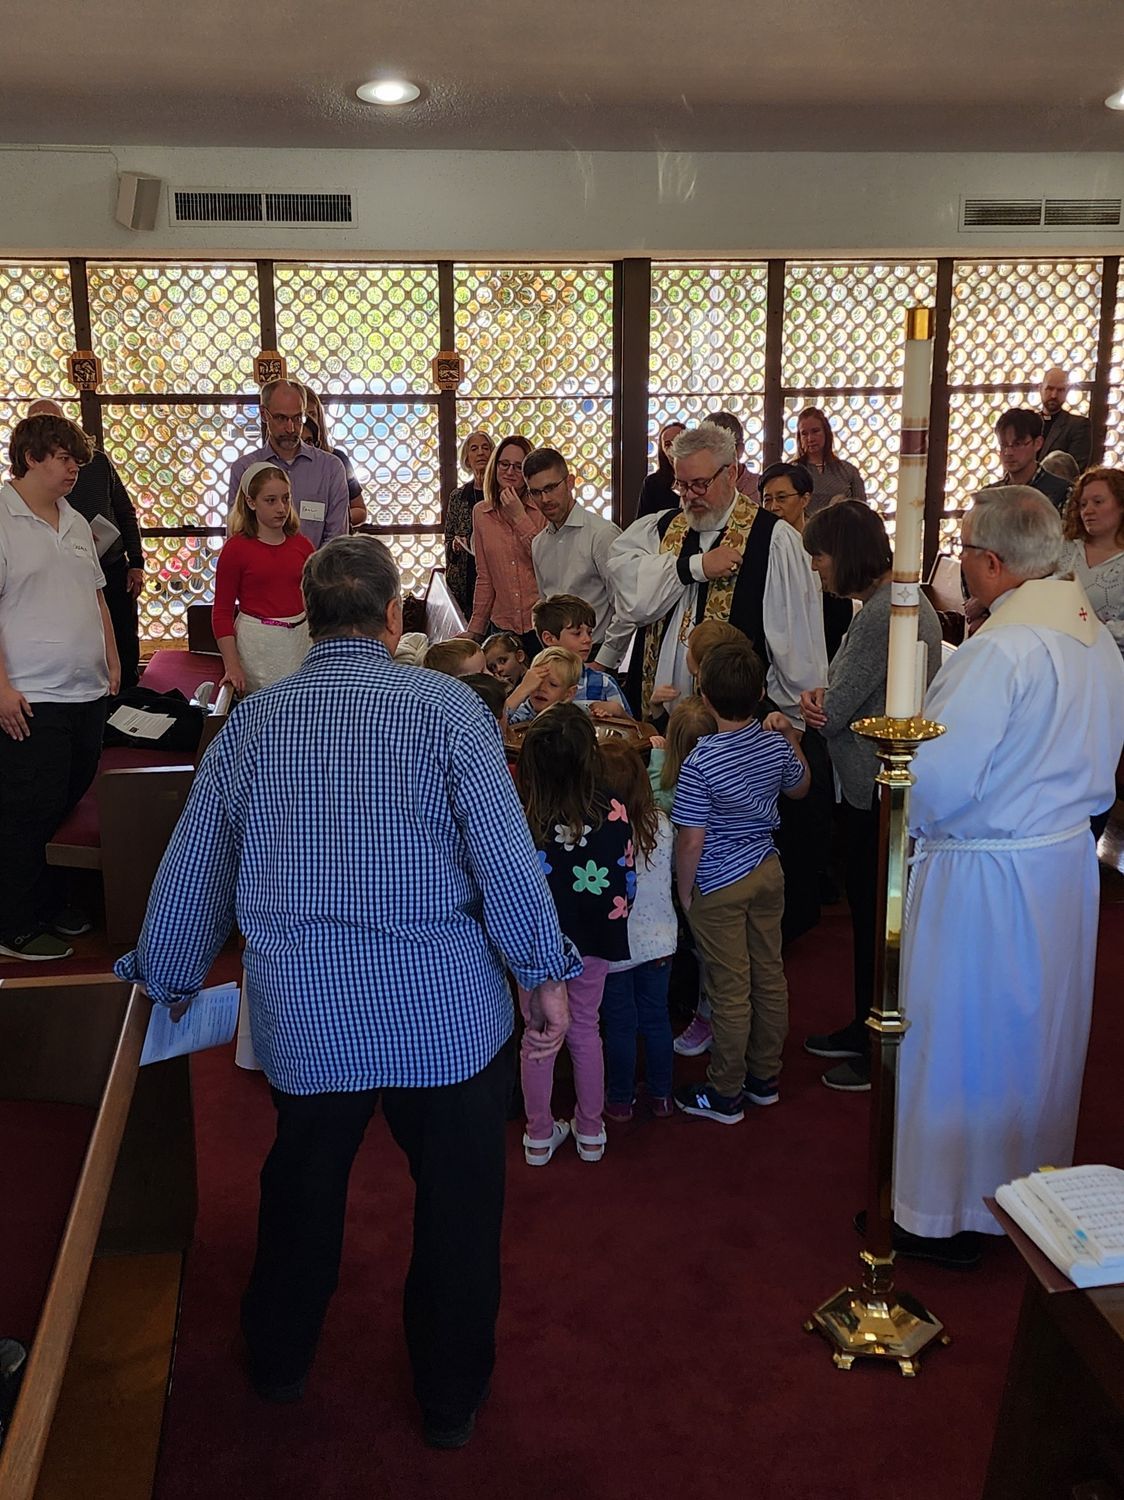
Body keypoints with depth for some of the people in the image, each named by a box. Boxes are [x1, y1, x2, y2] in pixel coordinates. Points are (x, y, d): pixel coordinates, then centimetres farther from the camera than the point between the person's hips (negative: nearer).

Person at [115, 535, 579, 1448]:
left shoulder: (251, 722, 1)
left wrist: (170, 982, 23)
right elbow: (506, 857, -13)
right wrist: (548, 975, -2)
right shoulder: (446, 706, -9)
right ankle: (451, 1400, 31)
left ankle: (279, 1363, 45)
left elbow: (191, 875, 8)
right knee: (456, 1201, 16)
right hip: (446, 1012, -3)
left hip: (301, 1016, 3)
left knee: (301, 1186, 25)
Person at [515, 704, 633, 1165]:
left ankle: (539, 1136, 30)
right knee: (585, 1030, 19)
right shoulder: (613, 815, -16)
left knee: (537, 1036, 16)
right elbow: (626, 886, -6)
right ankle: (590, 1132, 33)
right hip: (591, 941, 1)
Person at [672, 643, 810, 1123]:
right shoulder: (776, 744, -4)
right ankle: (765, 1076, 31)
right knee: (770, 976, 16)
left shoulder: (700, 762, -23)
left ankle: (725, 1095, 17)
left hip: (719, 886, -6)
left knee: (730, 992, 3)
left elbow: (692, 839, -19)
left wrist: (684, 890, -6)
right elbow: (800, 787, 17)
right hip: (767, 871, 6)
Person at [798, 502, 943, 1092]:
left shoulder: (883, 614, -23)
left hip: (876, 794, -10)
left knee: (877, 920, 3)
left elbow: (835, 712, -20)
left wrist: (817, 705, 1)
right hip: (883, 785, 10)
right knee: (868, 912, 20)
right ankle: (867, 1027, 35)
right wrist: (821, 700, -8)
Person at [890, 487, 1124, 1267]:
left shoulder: (998, 651, -25)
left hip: (984, 876, -8)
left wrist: (917, 822, -6)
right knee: (1042, 1032, 22)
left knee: (962, 1041, 8)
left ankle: (948, 1216, 23)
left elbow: (935, 783, -26)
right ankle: (1032, 1184, 41)